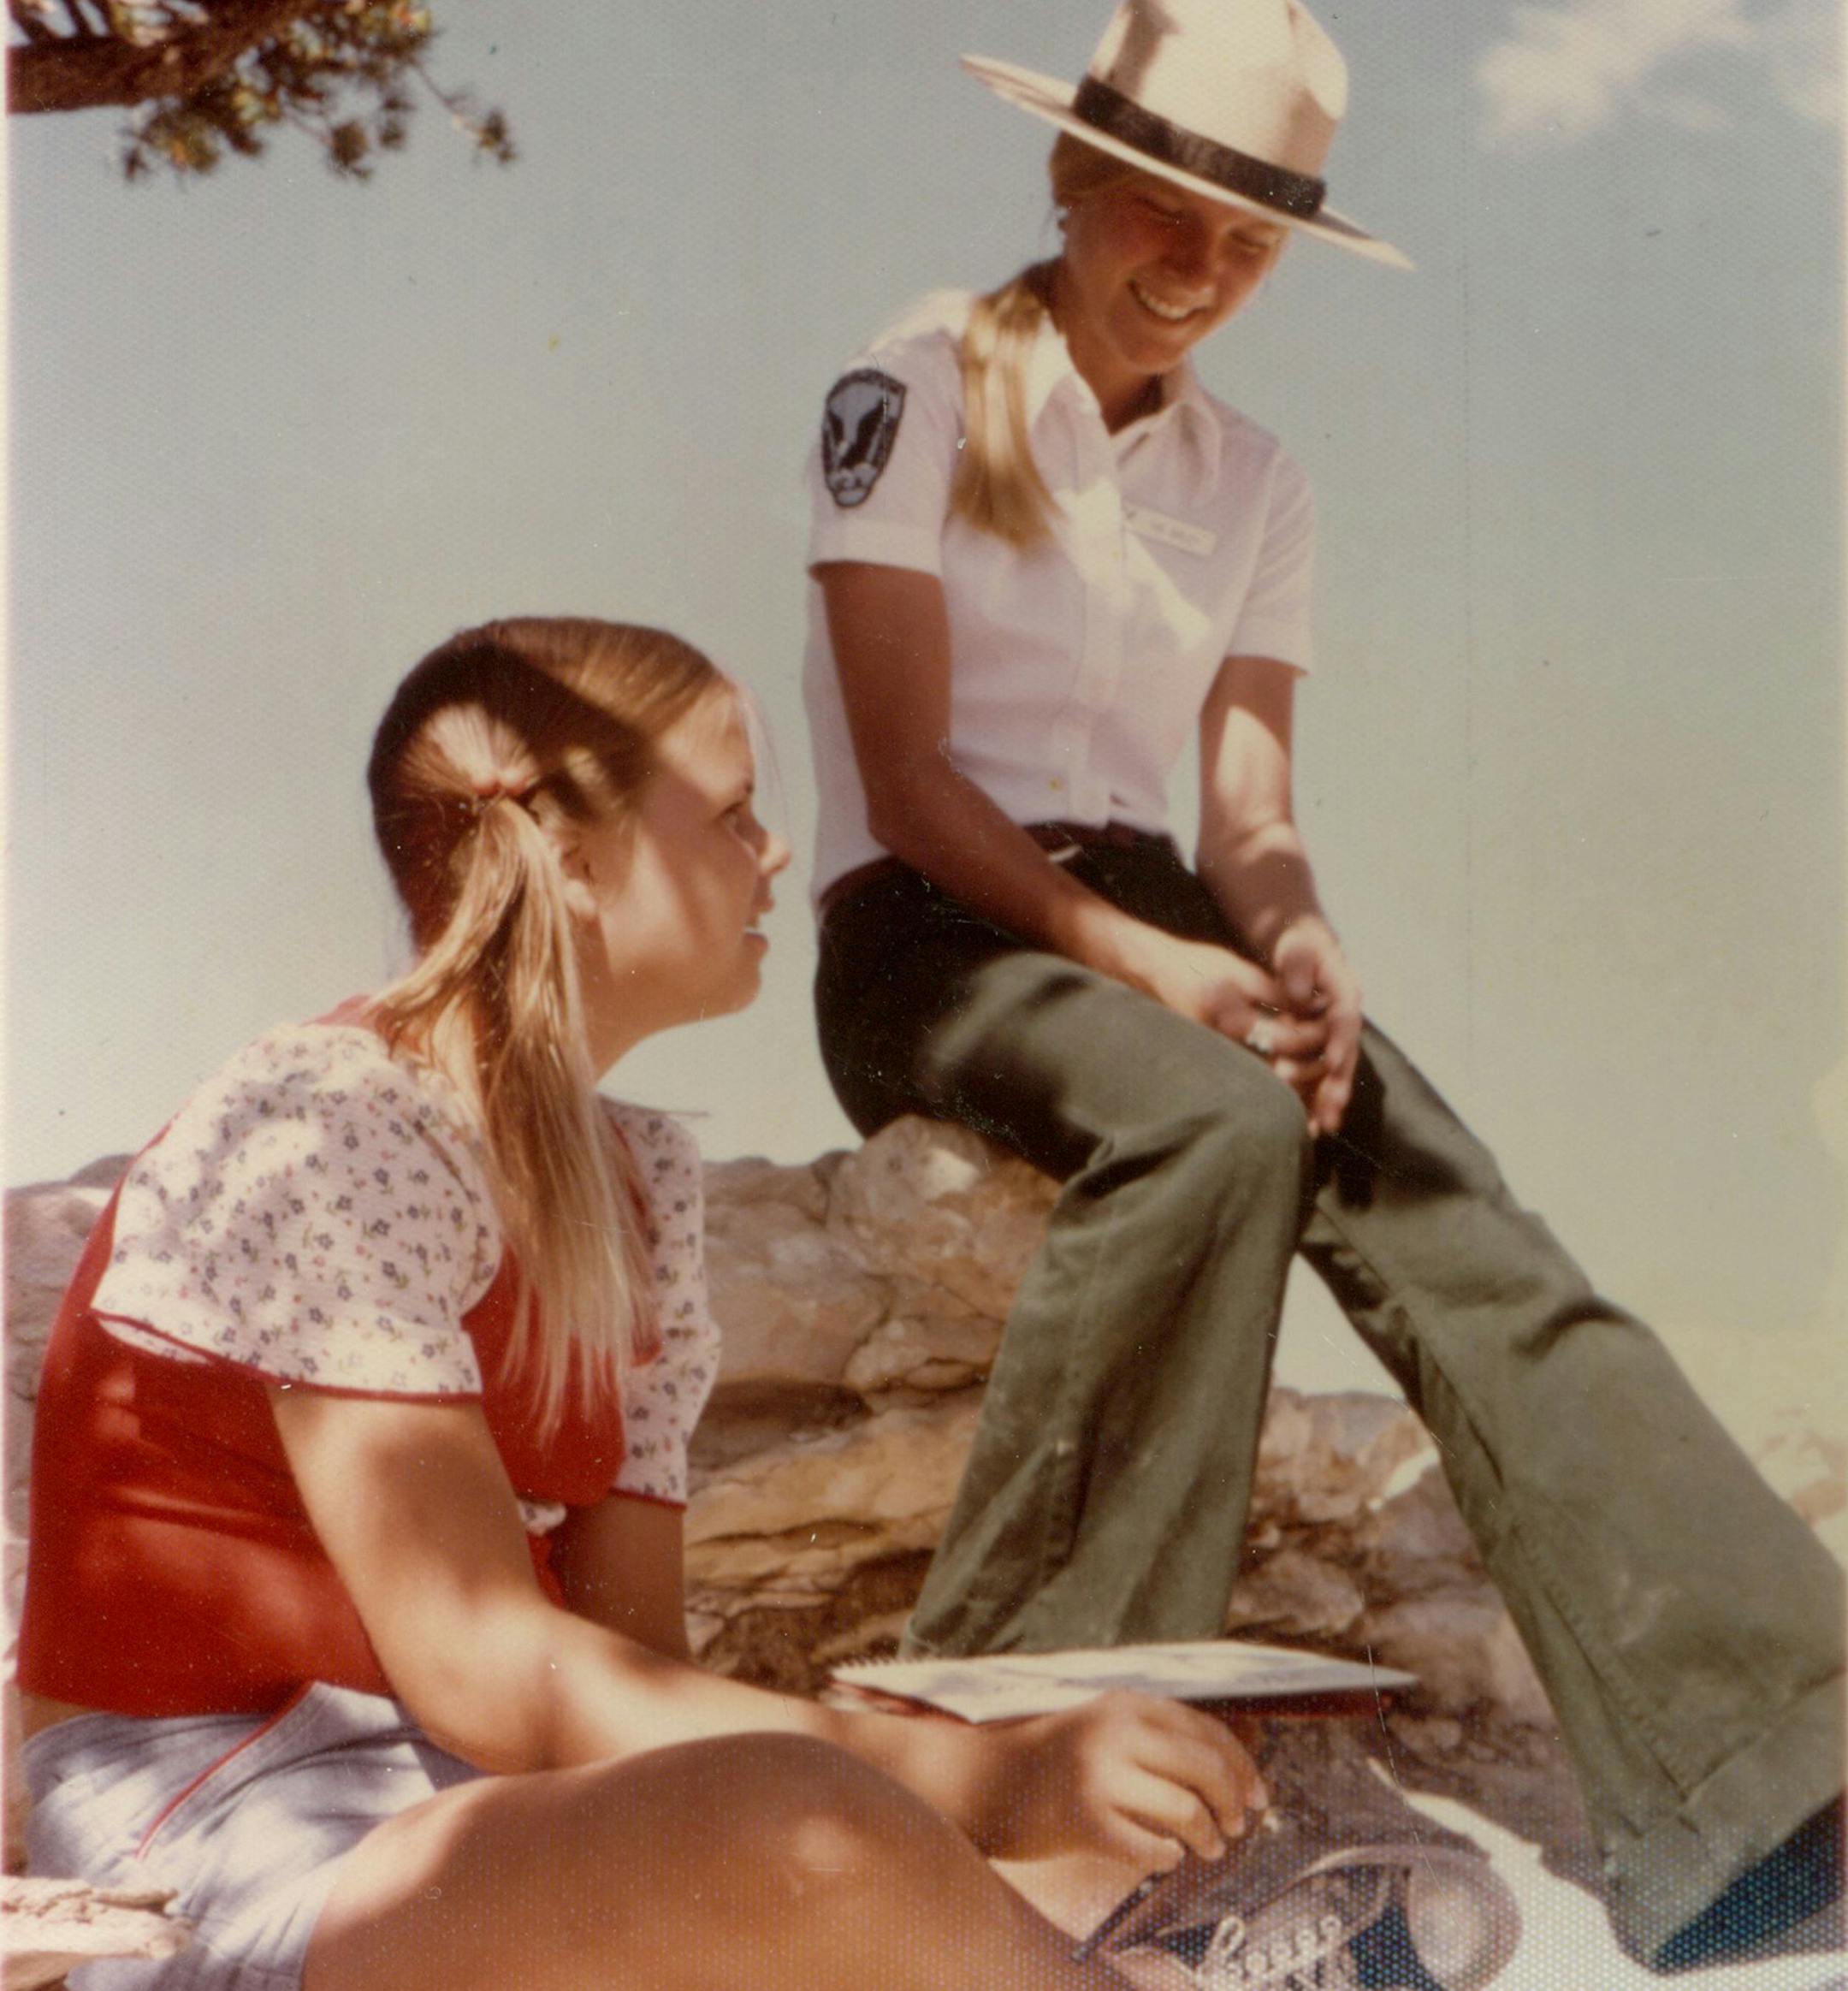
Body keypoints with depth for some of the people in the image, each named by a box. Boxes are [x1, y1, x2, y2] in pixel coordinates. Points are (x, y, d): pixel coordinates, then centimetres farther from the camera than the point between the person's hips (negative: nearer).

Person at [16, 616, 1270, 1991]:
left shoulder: (640, 1185, 9)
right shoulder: (328, 1131, -16)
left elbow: (633, 1651, 1)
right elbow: (484, 1670, -24)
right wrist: (987, 1778, -28)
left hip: (483, 1807, 8)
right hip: (214, 1858, -7)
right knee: (810, 1833, -33)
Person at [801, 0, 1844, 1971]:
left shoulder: (1253, 481, 13)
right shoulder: (917, 389, -3)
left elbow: (1251, 809, 5)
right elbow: (905, 774, -11)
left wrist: (1296, 946, -18)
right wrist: (1134, 953, -24)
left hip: (1160, 916, 5)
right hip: (931, 922, -4)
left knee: (1461, 1236, -23)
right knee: (1215, 1124, -38)